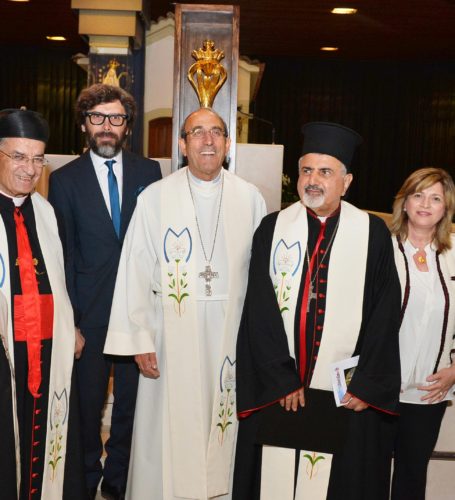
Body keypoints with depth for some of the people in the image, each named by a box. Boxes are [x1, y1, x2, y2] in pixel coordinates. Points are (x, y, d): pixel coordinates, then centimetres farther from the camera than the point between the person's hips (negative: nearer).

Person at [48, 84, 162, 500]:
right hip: (90, 312, -1)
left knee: (132, 401, 11)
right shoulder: (65, 180, 1)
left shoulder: (148, 172, 4)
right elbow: (62, 255, 0)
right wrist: (69, 318, -4)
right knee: (88, 403, 10)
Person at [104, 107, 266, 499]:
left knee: (224, 431, 9)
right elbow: (135, 272, -2)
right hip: (172, 338, -1)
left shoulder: (249, 199, 3)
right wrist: (140, 339, -6)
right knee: (169, 435, 5)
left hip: (231, 333, 1)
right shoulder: (155, 198, -1)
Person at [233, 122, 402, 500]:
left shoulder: (373, 233, 0)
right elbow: (260, 312, -3)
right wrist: (280, 381, -9)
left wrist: (366, 386, -7)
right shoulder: (273, 229, 1)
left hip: (350, 397, 0)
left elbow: (386, 314, -2)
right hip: (276, 392, 1)